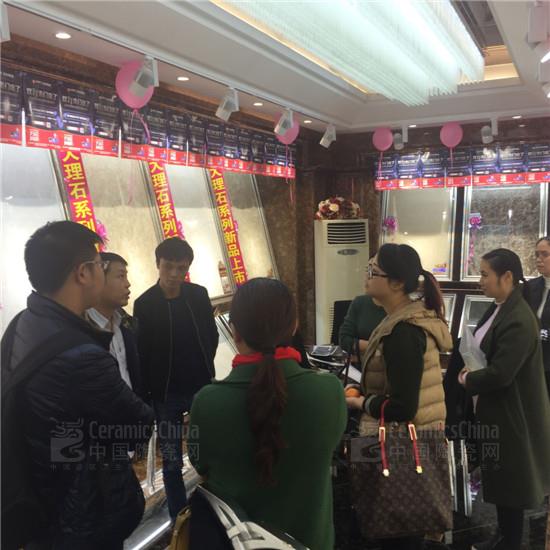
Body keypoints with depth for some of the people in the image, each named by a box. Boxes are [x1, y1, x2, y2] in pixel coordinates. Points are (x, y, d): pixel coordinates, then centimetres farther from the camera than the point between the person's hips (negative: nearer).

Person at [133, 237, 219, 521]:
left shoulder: (199, 295, -2)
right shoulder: (144, 304, -10)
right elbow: (141, 353, -6)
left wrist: (204, 368, 4)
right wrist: (148, 394, -7)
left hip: (201, 388, 3)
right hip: (165, 395, -2)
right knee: (172, 463, 8)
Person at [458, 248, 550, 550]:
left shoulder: (518, 321, -27)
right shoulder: (500, 308, 4)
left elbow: (499, 375, -28)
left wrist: (467, 380, -11)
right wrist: (471, 371, -2)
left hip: (512, 413, -9)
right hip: (498, 409, 9)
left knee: (510, 482, 8)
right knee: (500, 478, 22)